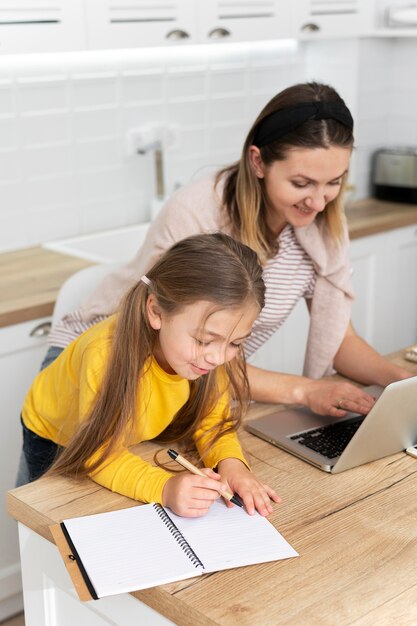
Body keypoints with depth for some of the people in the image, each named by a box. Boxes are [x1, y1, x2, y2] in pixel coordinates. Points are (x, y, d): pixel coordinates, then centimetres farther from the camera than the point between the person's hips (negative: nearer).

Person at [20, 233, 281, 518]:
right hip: (58, 438, -3)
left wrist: (231, 463, -38)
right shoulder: (106, 355, -43)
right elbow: (100, 452, -36)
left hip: (140, 441, 4)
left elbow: (211, 418, -17)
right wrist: (164, 488, -53)